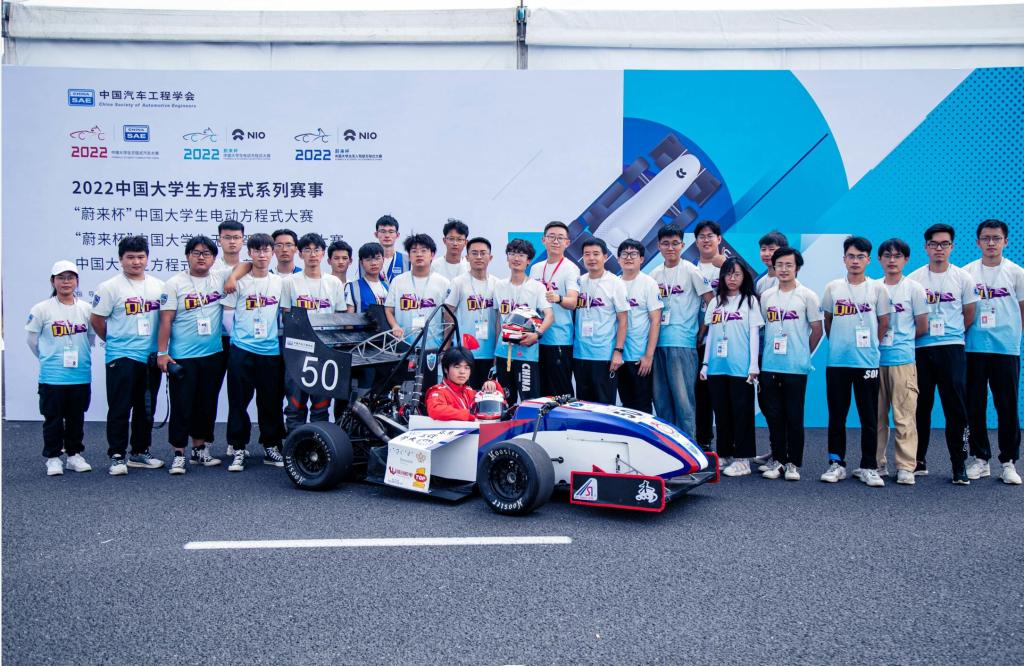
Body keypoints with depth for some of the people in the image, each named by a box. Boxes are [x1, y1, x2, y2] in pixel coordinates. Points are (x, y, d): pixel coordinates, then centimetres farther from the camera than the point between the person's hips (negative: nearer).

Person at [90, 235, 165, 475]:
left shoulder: (158, 286, 8)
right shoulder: (110, 288, -5)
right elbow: (96, 320, 0)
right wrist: (114, 341, 8)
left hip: (151, 357, 5)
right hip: (121, 357, -4)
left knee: (146, 409, 12)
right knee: (120, 409, -1)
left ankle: (140, 452, 23)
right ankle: (117, 456, 7)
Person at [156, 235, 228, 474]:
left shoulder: (220, 278, 5)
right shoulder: (175, 284, -2)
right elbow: (166, 320, -5)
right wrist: (161, 352, -9)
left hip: (213, 355, 4)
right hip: (182, 357, -3)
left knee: (207, 405, 12)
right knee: (182, 406, 0)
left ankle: (199, 449, 26)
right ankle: (178, 454, 10)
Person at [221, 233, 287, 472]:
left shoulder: (279, 282, 8)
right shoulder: (239, 282, 0)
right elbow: (227, 314, 2)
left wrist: (280, 337, 10)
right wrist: (237, 336, 4)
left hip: (272, 351, 2)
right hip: (242, 351, -2)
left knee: (271, 401, 7)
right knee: (239, 401, 1)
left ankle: (271, 446, 19)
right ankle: (238, 449, 10)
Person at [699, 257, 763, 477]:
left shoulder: (750, 301, 3)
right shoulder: (715, 302, 14)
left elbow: (754, 334, -1)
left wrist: (754, 366, -7)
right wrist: (705, 363, 11)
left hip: (740, 367, -4)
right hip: (717, 367, 4)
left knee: (741, 411, -1)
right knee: (721, 411, 9)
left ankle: (742, 458, 4)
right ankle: (724, 455, 18)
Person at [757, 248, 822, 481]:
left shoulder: (807, 296, -2)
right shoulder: (766, 296, 8)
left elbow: (817, 330, 3)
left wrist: (804, 353, 7)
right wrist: (765, 354, 12)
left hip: (796, 367, -3)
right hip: (770, 366, 3)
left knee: (794, 417, 2)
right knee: (773, 415, 7)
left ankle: (793, 463, 11)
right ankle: (777, 459, 18)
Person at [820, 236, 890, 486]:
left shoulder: (877, 289, 1)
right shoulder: (833, 288, 4)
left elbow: (884, 323, 8)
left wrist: (869, 345, 9)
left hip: (867, 362, -1)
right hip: (837, 362, 1)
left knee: (869, 418, 3)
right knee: (836, 416, 5)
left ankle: (868, 467, 12)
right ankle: (836, 463, 15)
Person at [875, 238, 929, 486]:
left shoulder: (914, 288, 1)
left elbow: (922, 326, 4)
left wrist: (901, 339, 7)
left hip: (903, 360, -3)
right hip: (874, 359, 3)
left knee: (904, 416, -4)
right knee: (876, 415, 7)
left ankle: (905, 467, 3)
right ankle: (877, 464, 16)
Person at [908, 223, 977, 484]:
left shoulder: (963, 278, 3)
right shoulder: (913, 279, 3)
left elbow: (969, 314, 10)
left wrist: (952, 334, 11)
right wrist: (915, 335, 3)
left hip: (951, 348, -1)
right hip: (920, 349, 1)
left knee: (956, 408, -4)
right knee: (920, 407, 7)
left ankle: (959, 465, 4)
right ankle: (919, 461, 18)